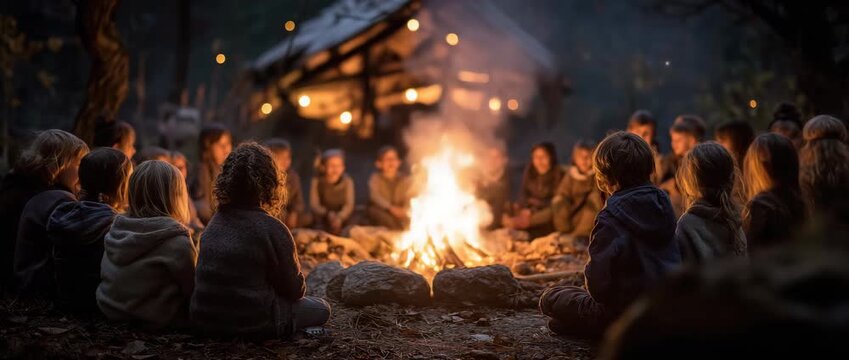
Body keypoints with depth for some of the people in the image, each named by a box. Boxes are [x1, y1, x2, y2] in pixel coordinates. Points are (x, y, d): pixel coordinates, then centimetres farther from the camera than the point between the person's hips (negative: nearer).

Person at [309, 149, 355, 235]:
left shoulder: (347, 181, -3)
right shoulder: (316, 181, -3)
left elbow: (349, 204, -11)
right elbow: (314, 204, -8)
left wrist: (340, 217, -31)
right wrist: (328, 214, -28)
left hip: (343, 217, 0)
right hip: (323, 218, 0)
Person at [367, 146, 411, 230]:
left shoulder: (404, 179, 2)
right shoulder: (375, 178, -4)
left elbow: (408, 198, -11)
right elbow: (375, 196, -22)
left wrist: (404, 210, -35)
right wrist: (390, 207, -40)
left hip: (399, 211, 1)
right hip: (380, 210, -1)